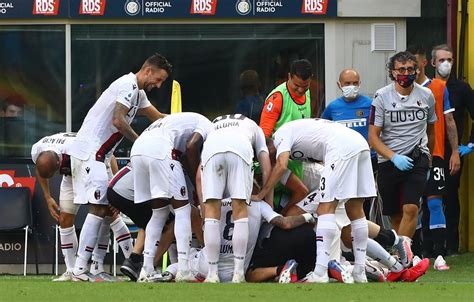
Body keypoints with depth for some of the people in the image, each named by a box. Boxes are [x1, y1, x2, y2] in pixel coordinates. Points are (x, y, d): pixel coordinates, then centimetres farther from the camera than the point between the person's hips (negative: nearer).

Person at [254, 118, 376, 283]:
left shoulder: (281, 134, 9)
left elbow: (281, 165, -9)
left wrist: (260, 195, -3)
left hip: (342, 149, -9)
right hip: (361, 143, 9)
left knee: (326, 209, -8)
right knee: (355, 211, 14)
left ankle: (320, 274, -16)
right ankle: (360, 274, 16)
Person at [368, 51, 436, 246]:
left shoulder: (426, 96, 4)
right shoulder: (382, 97, -5)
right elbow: (373, 137, -6)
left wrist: (429, 159, 28)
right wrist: (394, 157, -19)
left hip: (417, 158, 0)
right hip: (388, 162, 0)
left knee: (411, 209, -18)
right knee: (395, 215, 6)